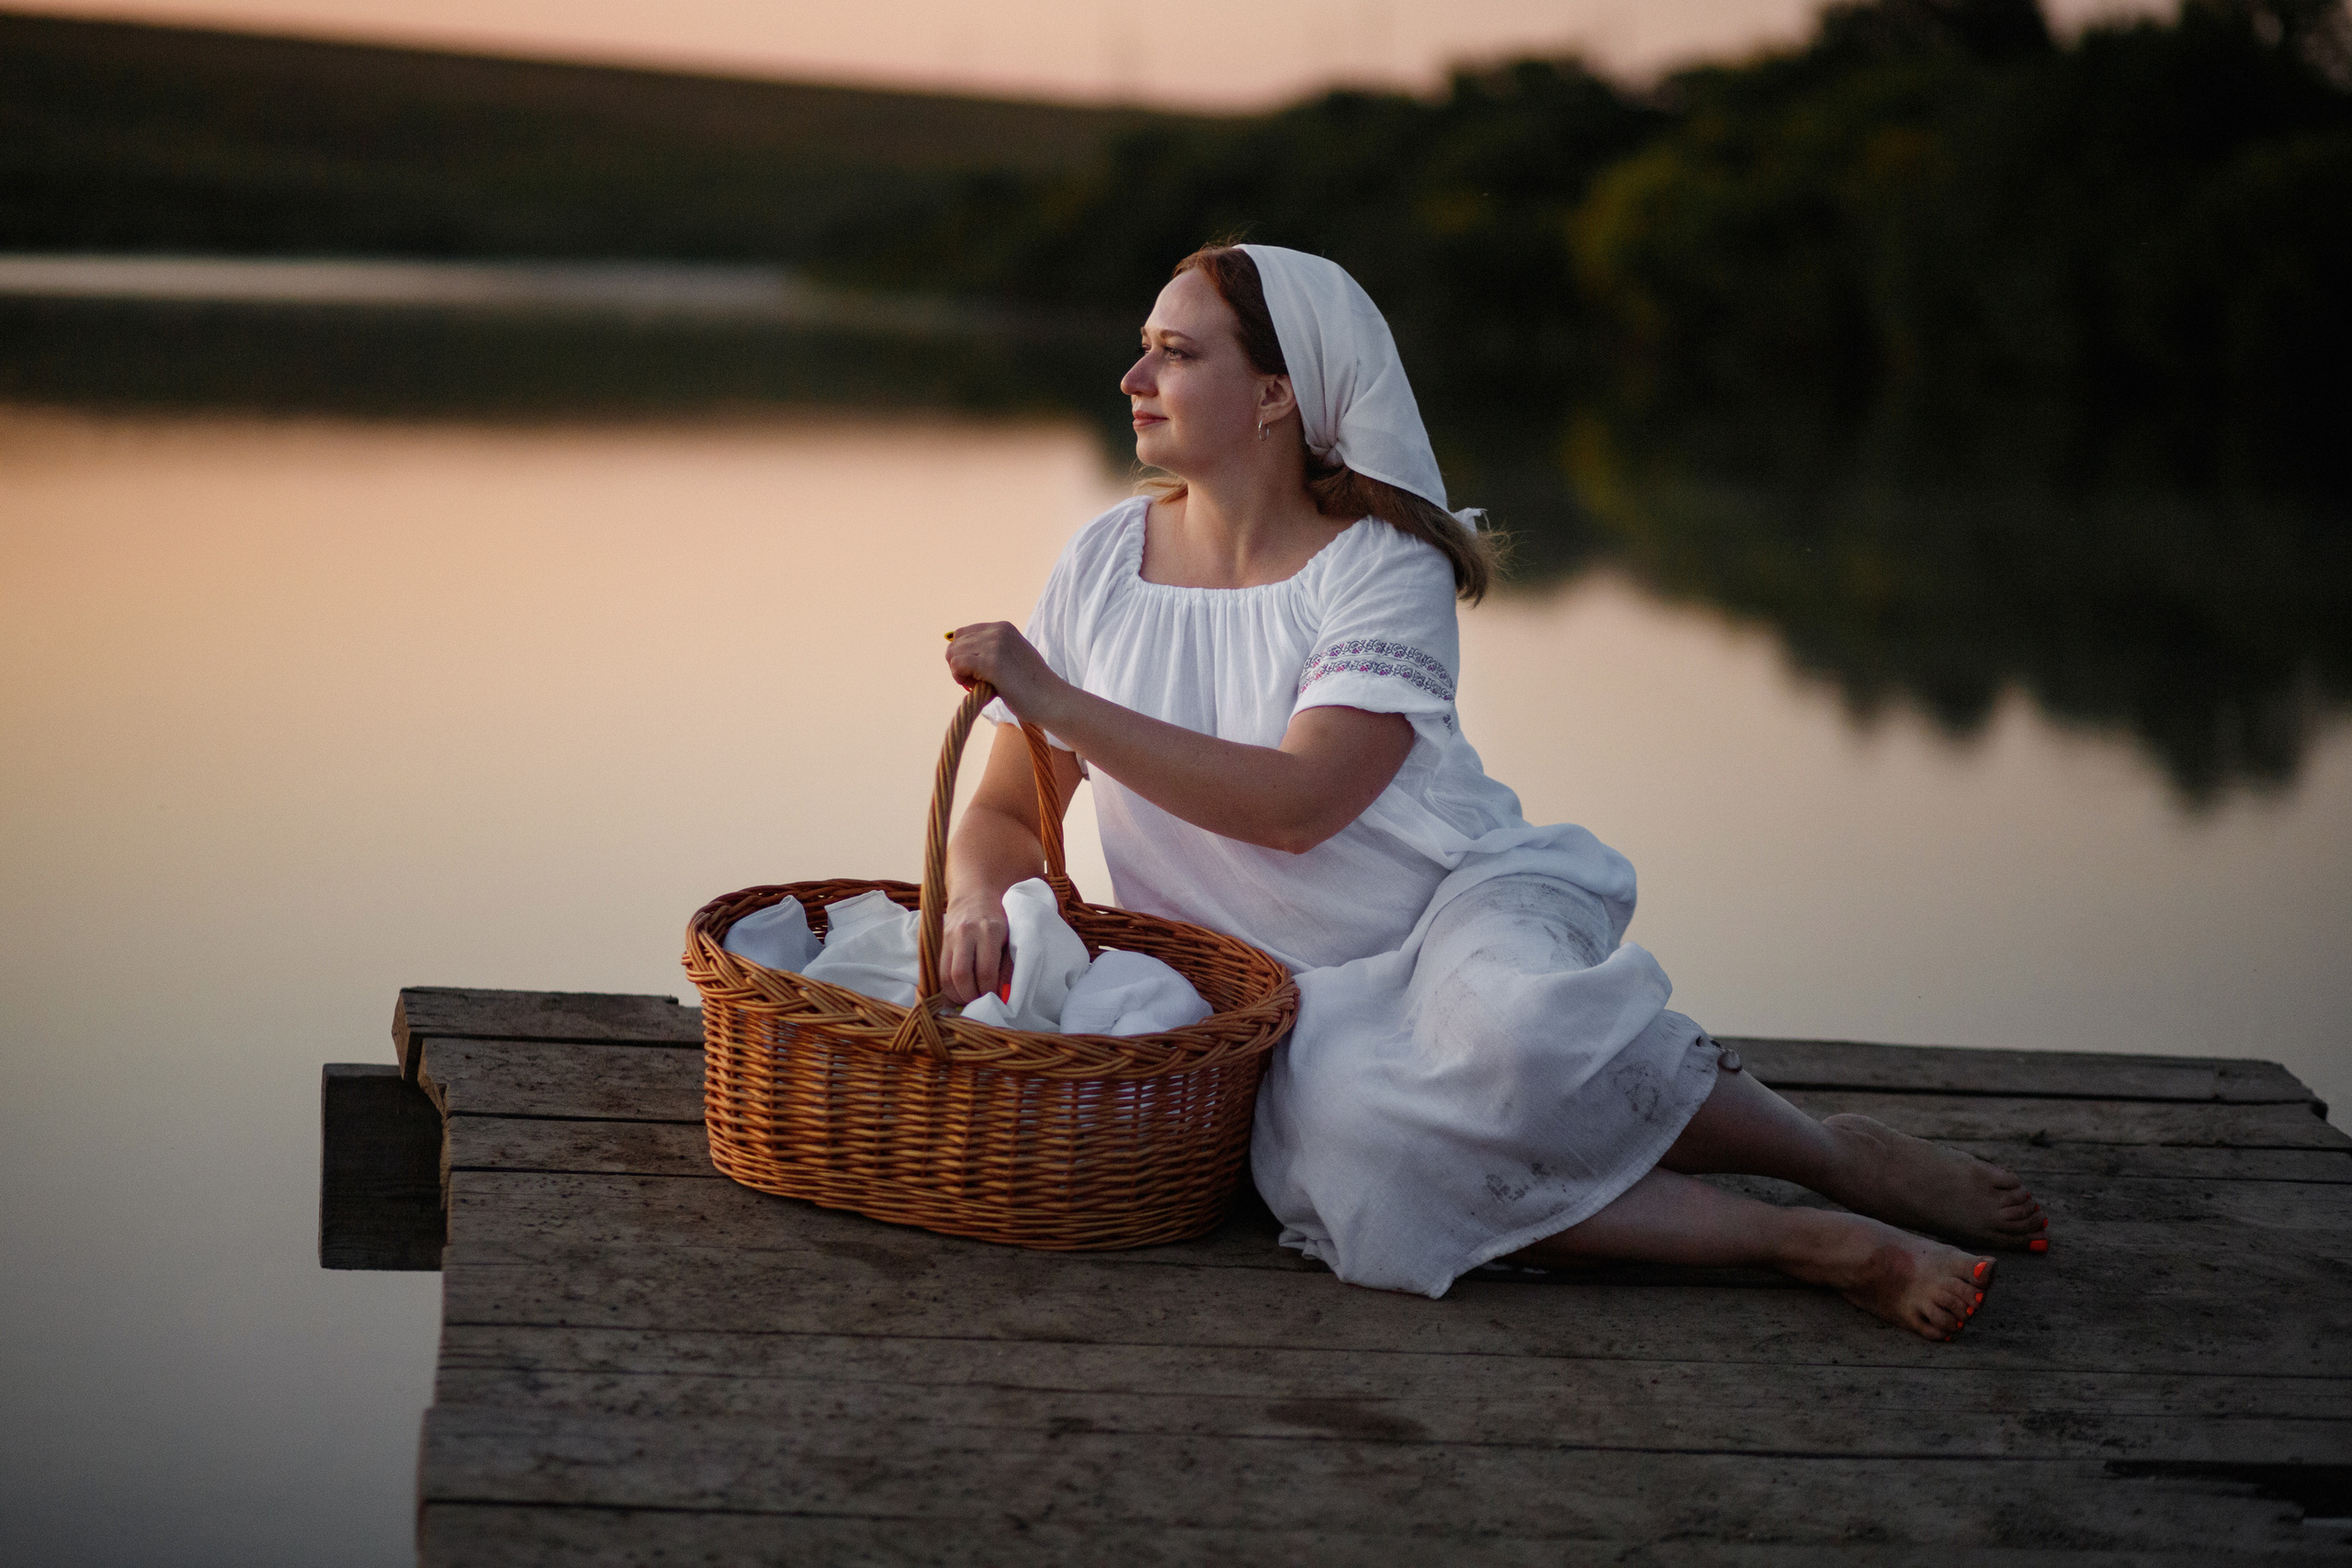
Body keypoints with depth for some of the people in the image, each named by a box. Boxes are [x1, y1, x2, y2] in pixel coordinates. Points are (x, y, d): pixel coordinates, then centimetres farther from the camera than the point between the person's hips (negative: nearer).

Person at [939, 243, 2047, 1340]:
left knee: (1510, 1028, -41)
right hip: (1305, 1007, 3)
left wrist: (1052, 698, -23)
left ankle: (1844, 1161, -13)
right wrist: (978, 900, -17)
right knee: (1333, 1140, -36)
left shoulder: (1385, 567, -9)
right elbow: (1006, 813, 8)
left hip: (1464, 909, -2)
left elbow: (1296, 805, -23)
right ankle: (1809, 1247, -27)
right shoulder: (1103, 564, 5)